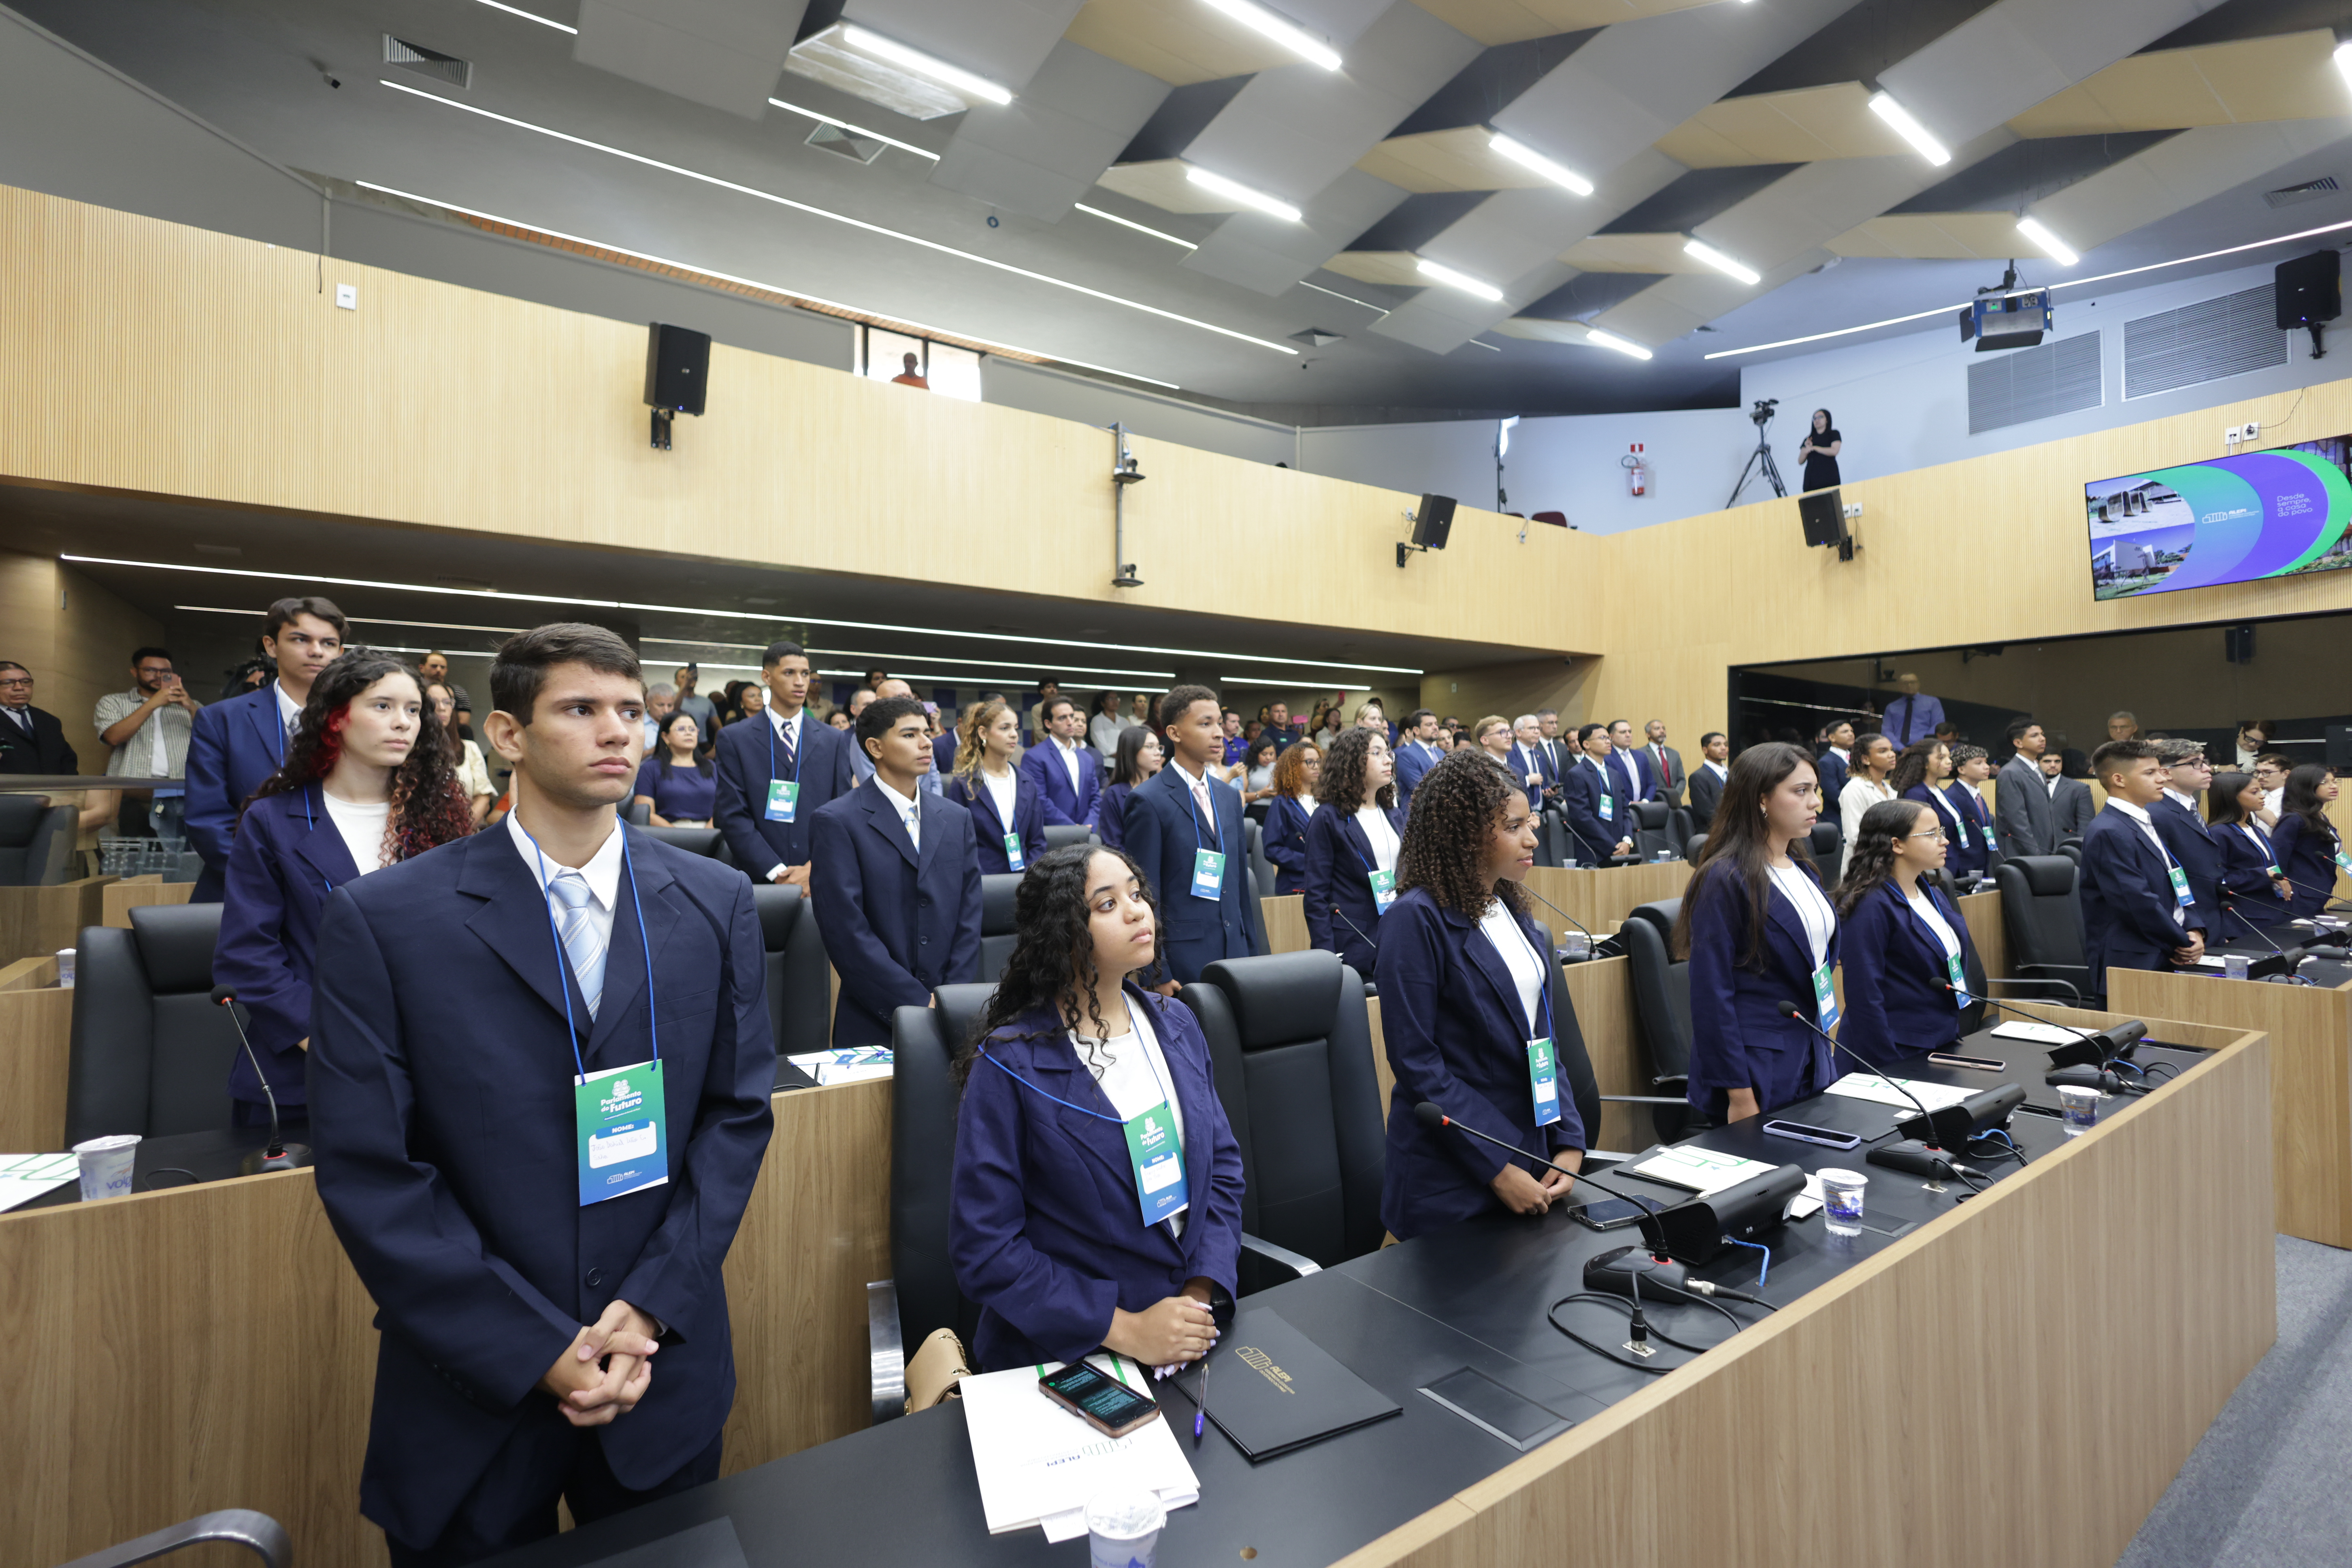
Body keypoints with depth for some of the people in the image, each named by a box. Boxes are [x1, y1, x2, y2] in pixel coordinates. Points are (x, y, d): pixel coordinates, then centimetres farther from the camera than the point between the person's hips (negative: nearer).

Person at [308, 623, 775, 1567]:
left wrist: (651, 1306, -10)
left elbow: (738, 1113, -2)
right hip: (473, 1385, -2)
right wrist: (536, 1350, -13)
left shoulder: (716, 904, -4)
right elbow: (367, 1171, -11)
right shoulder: (383, 920, -10)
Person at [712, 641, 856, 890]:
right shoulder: (734, 740, 2)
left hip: (821, 878, 2)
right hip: (759, 879, -1)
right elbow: (732, 814, -4)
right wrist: (776, 871, -12)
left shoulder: (835, 740, 8)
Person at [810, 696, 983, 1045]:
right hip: (875, 1022, -4)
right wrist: (919, 1003, -15)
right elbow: (847, 930, -13)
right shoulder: (836, 821, -7)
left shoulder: (957, 818, 8)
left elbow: (968, 918, 4)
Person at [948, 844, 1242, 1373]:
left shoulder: (1177, 1026, 5)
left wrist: (1202, 1296, -7)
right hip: (1063, 1353, -4)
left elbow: (1222, 1166, 8)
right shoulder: (1009, 1066, -12)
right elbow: (985, 1249, -11)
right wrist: (1124, 1330, -16)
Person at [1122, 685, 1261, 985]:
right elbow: (1144, 893, -11)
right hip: (1183, 960, -6)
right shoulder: (1149, 801, -10)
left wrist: (1252, 953, 13)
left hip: (1234, 952, 6)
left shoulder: (1229, 797, 11)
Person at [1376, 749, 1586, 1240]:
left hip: (1532, 1150, 7)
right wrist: (1498, 1169, -17)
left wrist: (1570, 1144, 1)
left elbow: (1546, 1041, 11)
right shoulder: (1416, 919, -17)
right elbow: (1416, 1061, -19)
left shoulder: (1516, 913, 8)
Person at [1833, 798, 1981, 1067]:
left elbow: (1956, 961, 19)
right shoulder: (1871, 906, -20)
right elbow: (1864, 997, -22)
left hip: (1943, 1044, 8)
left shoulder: (1933, 894, 8)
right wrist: (1892, 1070, -22)